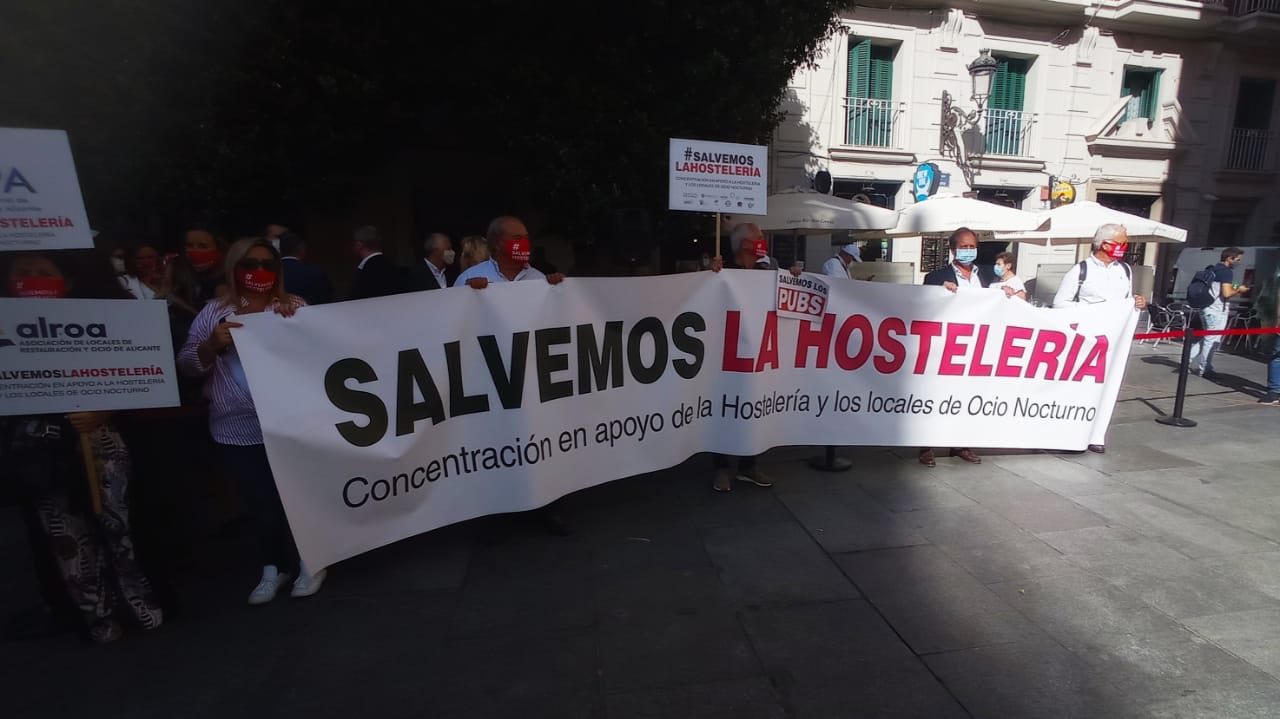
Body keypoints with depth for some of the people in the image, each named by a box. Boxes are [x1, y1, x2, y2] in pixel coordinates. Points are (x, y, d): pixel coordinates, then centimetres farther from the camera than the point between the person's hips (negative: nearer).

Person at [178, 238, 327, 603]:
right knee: (259, 500, 10)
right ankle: (273, 567, 29)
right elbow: (187, 365, 4)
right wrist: (211, 344, -16)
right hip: (238, 429, 1)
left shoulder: (295, 306, 3)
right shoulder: (214, 312, 5)